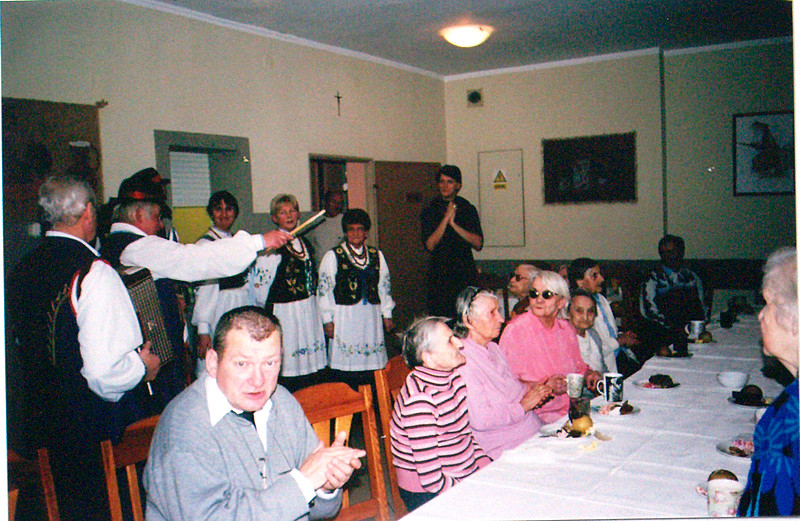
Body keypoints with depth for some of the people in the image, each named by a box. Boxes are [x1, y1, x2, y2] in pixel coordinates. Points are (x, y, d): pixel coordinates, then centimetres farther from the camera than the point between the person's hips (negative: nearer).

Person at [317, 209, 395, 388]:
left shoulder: (377, 256, 13)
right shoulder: (333, 257, 1)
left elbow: (384, 286, 17)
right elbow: (324, 289, -1)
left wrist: (387, 314, 13)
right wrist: (328, 320, -5)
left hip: (371, 317, 3)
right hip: (344, 317, -3)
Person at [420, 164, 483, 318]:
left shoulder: (468, 209, 9)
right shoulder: (430, 211, 6)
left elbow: (478, 243, -2)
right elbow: (430, 244, -6)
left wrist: (454, 223, -10)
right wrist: (446, 218, -11)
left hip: (465, 272, 1)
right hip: (440, 274, -1)